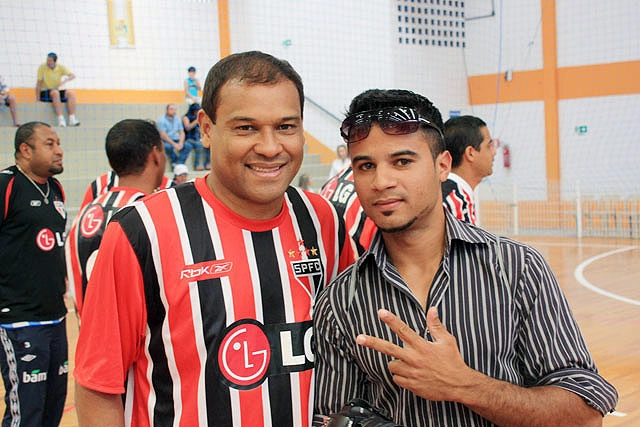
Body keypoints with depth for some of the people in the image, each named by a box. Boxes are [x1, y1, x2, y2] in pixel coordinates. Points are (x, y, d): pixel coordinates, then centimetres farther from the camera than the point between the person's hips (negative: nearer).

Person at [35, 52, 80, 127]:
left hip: (58, 91, 4)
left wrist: (65, 81, -27)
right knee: (55, 93, -35)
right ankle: (61, 119, -43)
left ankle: (72, 118, -32)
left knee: (71, 93, -22)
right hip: (45, 93, -4)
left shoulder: (60, 67, 2)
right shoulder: (42, 67, -7)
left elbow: (73, 76, -7)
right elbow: (39, 83, -8)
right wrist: (37, 99, -12)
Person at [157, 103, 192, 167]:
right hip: (166, 141, -5)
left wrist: (180, 143, -13)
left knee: (188, 145, -21)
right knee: (168, 146, -39)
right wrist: (174, 144, -23)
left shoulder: (178, 120, 10)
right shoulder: (162, 120, -8)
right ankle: (175, 161, -16)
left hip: (176, 141, 5)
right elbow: (163, 135, -16)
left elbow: (182, 133, 8)